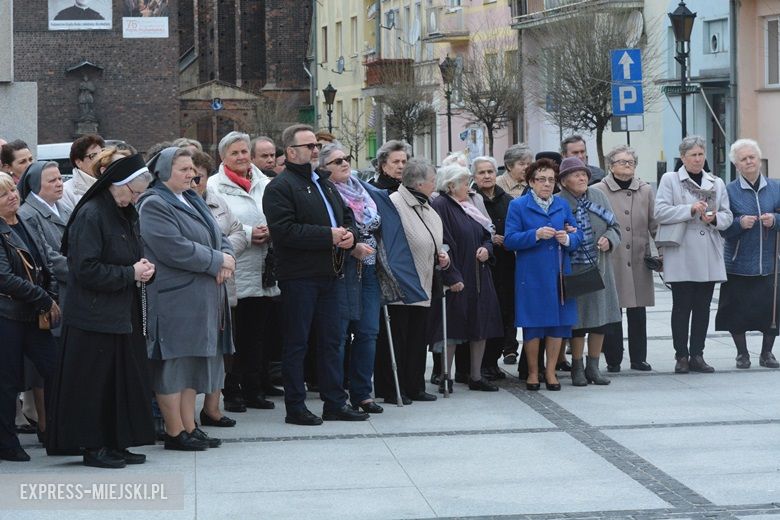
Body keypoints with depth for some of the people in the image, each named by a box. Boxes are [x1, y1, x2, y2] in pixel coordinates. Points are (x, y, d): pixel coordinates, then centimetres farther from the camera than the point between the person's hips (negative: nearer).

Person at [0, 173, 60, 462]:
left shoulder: (28, 229, 13)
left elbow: (46, 271, 17)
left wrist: (52, 300, -1)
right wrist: (46, 301, -14)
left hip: (34, 316, 7)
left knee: (54, 371, 2)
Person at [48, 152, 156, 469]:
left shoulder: (126, 215, 13)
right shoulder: (90, 216, -15)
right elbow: (86, 270, -19)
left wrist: (145, 270, 1)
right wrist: (131, 274, -17)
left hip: (124, 314, 9)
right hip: (94, 316, -9)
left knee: (125, 380, 10)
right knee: (96, 381, -2)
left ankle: (117, 443, 18)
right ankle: (94, 446, 7)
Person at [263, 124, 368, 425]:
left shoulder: (325, 184, 19)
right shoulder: (280, 187, -8)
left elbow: (347, 217, 25)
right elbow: (284, 231, -20)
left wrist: (349, 235, 1)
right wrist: (329, 235, -19)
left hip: (331, 276, 8)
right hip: (299, 278, -8)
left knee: (332, 341, 10)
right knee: (297, 343, 0)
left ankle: (335, 403, 17)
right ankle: (295, 408, 6)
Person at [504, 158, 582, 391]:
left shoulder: (562, 205, 12)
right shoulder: (518, 206, -1)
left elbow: (577, 234, 10)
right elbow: (509, 240, -8)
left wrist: (568, 238, -12)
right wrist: (536, 235, -20)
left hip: (559, 273, 4)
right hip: (531, 274, -4)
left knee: (558, 322, 5)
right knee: (533, 324, 1)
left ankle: (551, 371, 16)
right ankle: (533, 372, 14)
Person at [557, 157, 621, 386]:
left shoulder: (599, 196, 7)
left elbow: (614, 226, 12)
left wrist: (609, 240, -8)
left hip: (599, 268, 5)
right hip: (573, 270, -5)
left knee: (601, 319, 7)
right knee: (578, 320, 0)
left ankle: (593, 366, 20)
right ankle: (577, 368, 14)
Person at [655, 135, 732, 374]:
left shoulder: (717, 183, 15)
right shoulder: (670, 180, 3)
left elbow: (727, 216, 13)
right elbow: (661, 212, -8)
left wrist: (715, 218, -9)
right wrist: (690, 210, -16)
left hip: (709, 256, 4)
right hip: (681, 256, -4)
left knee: (703, 307, 5)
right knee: (682, 306, -1)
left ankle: (697, 355, 11)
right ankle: (681, 356, 4)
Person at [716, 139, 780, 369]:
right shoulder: (730, 191, 1)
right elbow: (722, 227, -1)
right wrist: (740, 223, -18)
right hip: (739, 263, -1)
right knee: (738, 310, 1)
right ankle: (742, 354, 18)